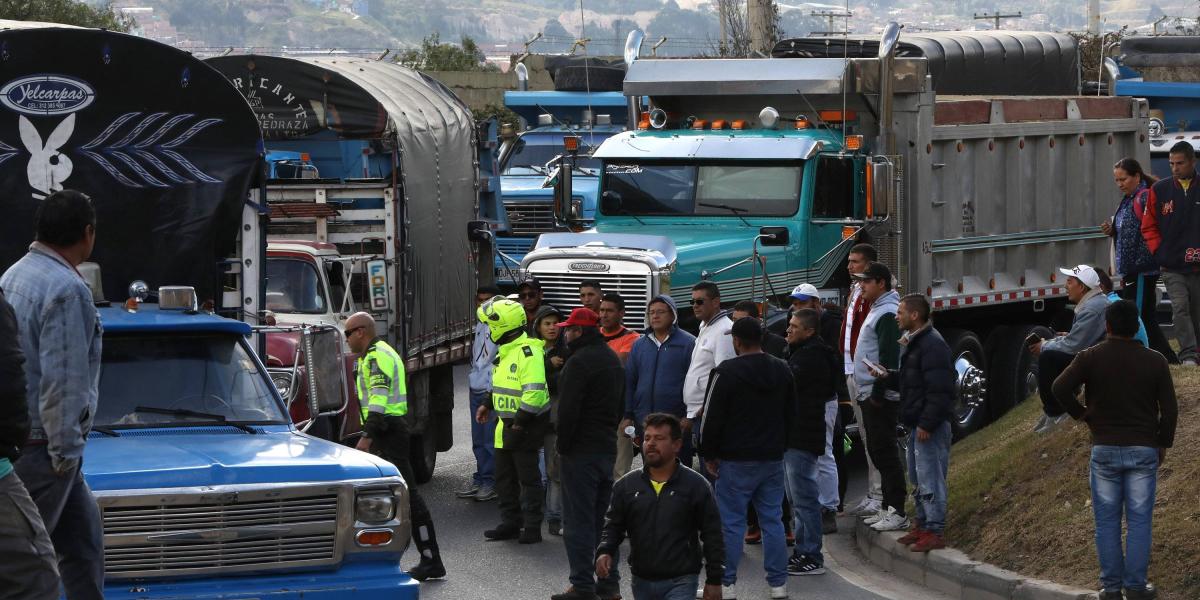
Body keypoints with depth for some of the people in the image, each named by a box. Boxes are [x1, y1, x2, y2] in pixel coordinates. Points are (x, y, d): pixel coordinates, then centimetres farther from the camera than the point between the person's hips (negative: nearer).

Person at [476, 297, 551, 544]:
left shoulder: (528, 353, -21)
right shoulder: (505, 350, 12)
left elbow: (534, 393, -27)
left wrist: (519, 422, -24)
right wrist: (488, 405, 22)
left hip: (526, 425, -10)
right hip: (507, 424, 10)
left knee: (528, 477, -2)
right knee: (505, 477, 14)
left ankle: (532, 527, 4)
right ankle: (510, 523, 22)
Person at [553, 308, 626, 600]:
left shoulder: (579, 362, -16)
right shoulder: (613, 359, 15)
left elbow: (568, 409, -20)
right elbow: (621, 406, 22)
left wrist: (563, 445, -10)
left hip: (581, 451, -9)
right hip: (608, 449, 9)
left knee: (579, 520, -5)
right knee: (603, 518, 14)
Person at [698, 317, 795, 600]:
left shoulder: (727, 372, -13)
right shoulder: (782, 370, 8)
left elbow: (712, 417, -10)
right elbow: (790, 415, 17)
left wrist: (709, 454, 0)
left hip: (736, 460, -5)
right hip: (773, 459, 5)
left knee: (731, 522, 0)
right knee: (772, 520, 9)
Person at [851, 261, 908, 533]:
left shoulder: (887, 314, -16)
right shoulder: (876, 310, 17)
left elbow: (888, 358, -22)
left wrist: (878, 393, -22)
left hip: (881, 398, -11)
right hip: (870, 395, 11)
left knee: (885, 452, -9)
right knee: (877, 451, 14)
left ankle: (897, 513, -7)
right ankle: (887, 508, 21)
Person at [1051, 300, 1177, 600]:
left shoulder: (1090, 358, -5)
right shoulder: (1155, 361, -2)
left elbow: (1060, 388, -17)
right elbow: (1169, 408, -2)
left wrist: (1080, 413, 0)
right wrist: (1164, 444, 11)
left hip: (1104, 450, 0)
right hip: (1143, 450, 0)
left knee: (1107, 521, 6)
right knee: (1139, 520, 4)